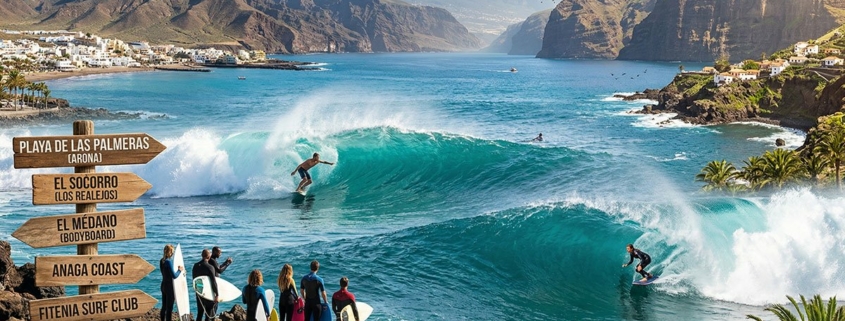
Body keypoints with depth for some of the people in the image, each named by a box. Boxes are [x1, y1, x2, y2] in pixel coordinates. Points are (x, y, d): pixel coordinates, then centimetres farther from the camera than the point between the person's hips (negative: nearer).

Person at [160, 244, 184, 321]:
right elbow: (174, 276, -21)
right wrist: (180, 270, -5)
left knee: (164, 307, 17)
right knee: (169, 308, -2)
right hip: (170, 286, -8)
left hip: (163, 285, 8)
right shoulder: (169, 261, -20)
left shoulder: (162, 261, 6)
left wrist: (177, 269, 7)